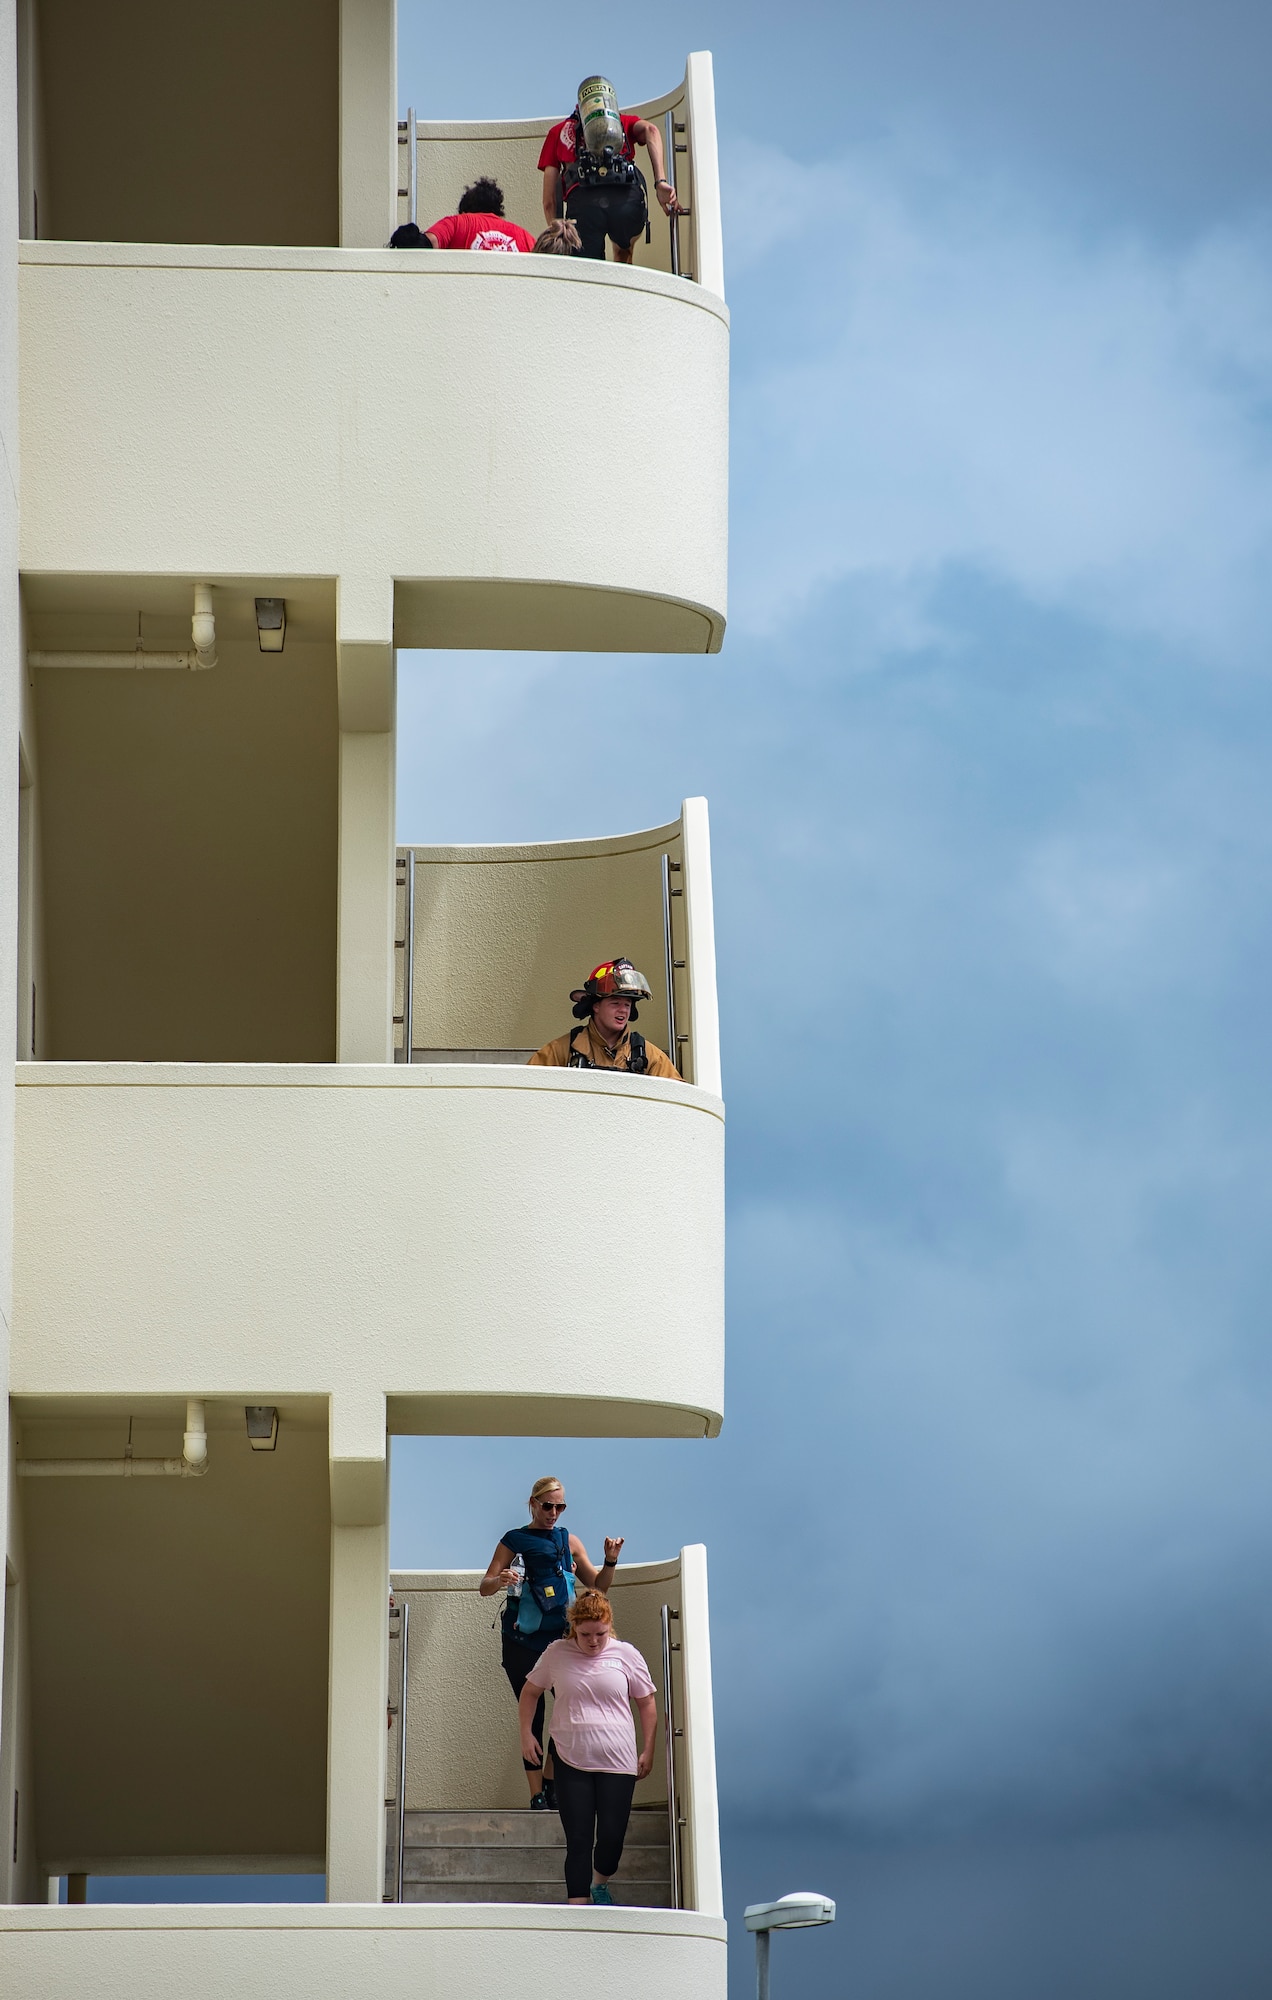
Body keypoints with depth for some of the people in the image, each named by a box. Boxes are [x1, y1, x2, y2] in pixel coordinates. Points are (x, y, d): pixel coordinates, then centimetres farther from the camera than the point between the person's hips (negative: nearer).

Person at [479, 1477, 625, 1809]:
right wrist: (500, 1581, -18)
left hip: (561, 1636, 2)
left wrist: (611, 1560, -2)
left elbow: (599, 1586, 17)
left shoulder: (568, 1541, 14)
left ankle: (551, 1782, 1)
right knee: (532, 1716, -3)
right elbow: (484, 1587, 5)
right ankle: (537, 1795, -1)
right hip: (523, 1641, -2)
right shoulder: (515, 1540, 7)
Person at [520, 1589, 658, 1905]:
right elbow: (530, 1692, 17)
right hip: (571, 1763, 0)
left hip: (617, 1763, 0)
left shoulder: (625, 1655, 1)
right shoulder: (556, 1654, 2)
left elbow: (647, 1703, 10)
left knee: (612, 1837, -2)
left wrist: (648, 1752, 8)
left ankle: (600, 1884, 29)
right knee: (578, 1840, -4)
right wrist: (526, 1733, 7)